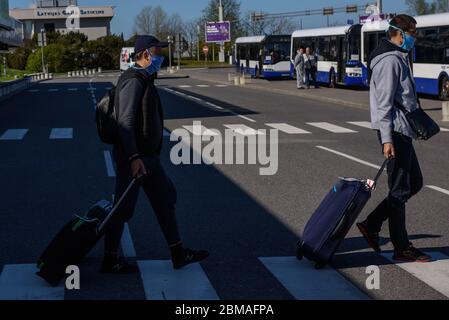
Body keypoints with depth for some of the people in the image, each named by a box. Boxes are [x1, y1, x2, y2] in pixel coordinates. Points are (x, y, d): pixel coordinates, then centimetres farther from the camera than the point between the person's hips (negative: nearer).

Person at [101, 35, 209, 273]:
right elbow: (125, 122, -24)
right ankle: (110, 260, 12)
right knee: (123, 208, 0)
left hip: (148, 155, 11)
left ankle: (178, 254, 22)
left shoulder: (144, 79, 15)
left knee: (165, 200, 14)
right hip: (134, 157, -11)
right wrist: (134, 158, -29)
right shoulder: (133, 81, -17)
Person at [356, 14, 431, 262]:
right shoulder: (390, 60, -15)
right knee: (400, 190, -3)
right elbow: (384, 103, -20)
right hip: (395, 132, -10)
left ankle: (371, 224, 18)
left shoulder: (399, 58, 18)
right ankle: (402, 249, 6)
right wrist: (387, 139, -24)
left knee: (414, 183, 15)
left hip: (403, 132, 10)